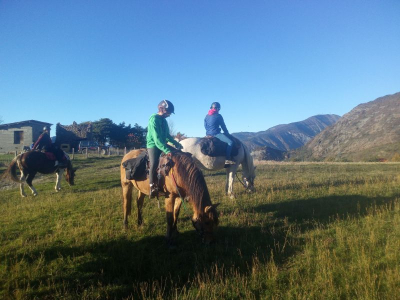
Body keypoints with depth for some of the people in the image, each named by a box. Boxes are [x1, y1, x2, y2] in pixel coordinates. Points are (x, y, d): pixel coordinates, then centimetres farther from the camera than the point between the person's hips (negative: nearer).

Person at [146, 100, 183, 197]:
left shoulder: (164, 120, 10)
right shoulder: (154, 119, -16)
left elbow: (167, 135, 21)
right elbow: (156, 138, -25)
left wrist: (176, 144, 8)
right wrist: (166, 150, -33)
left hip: (162, 144, 9)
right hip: (153, 145, -9)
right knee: (154, 163, -24)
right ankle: (152, 187, -16)